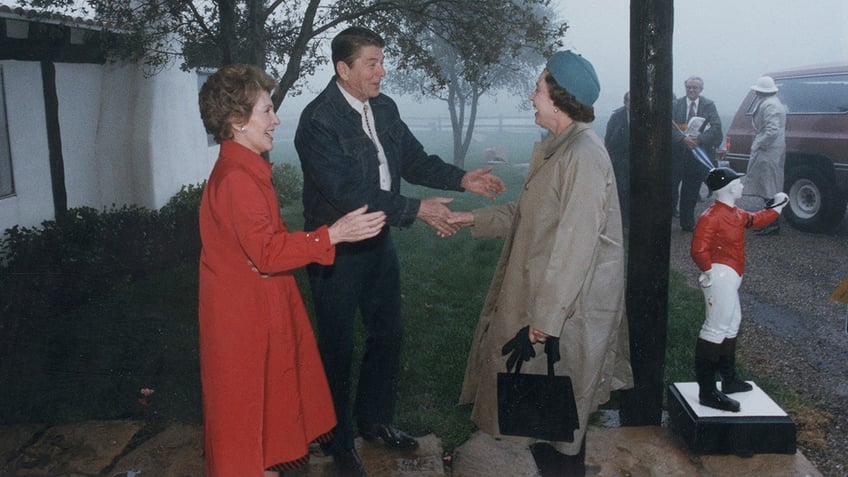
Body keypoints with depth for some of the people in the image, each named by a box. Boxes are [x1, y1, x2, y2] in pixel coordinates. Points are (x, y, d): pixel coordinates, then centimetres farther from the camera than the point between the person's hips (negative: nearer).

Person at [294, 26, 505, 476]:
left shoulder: (384, 108, 1)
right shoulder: (317, 120, -21)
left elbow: (414, 160, 7)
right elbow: (345, 194, -28)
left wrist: (461, 178, -10)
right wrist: (416, 210, -29)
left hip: (379, 243, 7)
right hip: (337, 252, -7)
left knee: (388, 334, 19)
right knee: (337, 347, 9)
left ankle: (374, 418, 42)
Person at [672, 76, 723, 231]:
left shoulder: (709, 105, 4)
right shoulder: (675, 105, 3)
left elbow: (716, 126, -6)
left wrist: (700, 139, -21)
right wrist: (683, 139, -24)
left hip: (697, 151, 1)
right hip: (677, 152, -1)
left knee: (691, 191, 8)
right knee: (671, 186, -6)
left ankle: (688, 223, 17)